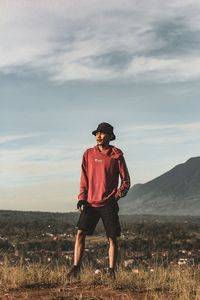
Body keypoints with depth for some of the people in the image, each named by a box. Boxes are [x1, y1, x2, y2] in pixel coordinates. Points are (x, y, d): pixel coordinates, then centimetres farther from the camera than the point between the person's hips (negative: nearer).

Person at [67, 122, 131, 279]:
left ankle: (111, 272, 12)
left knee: (112, 238, 1)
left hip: (108, 204, -2)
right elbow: (84, 179, 11)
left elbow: (126, 181, 3)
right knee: (80, 233, -8)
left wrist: (117, 196, -9)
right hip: (90, 203, 2)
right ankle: (76, 268, -2)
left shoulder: (116, 156, -3)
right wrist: (82, 198, 1)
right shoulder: (89, 154, 6)